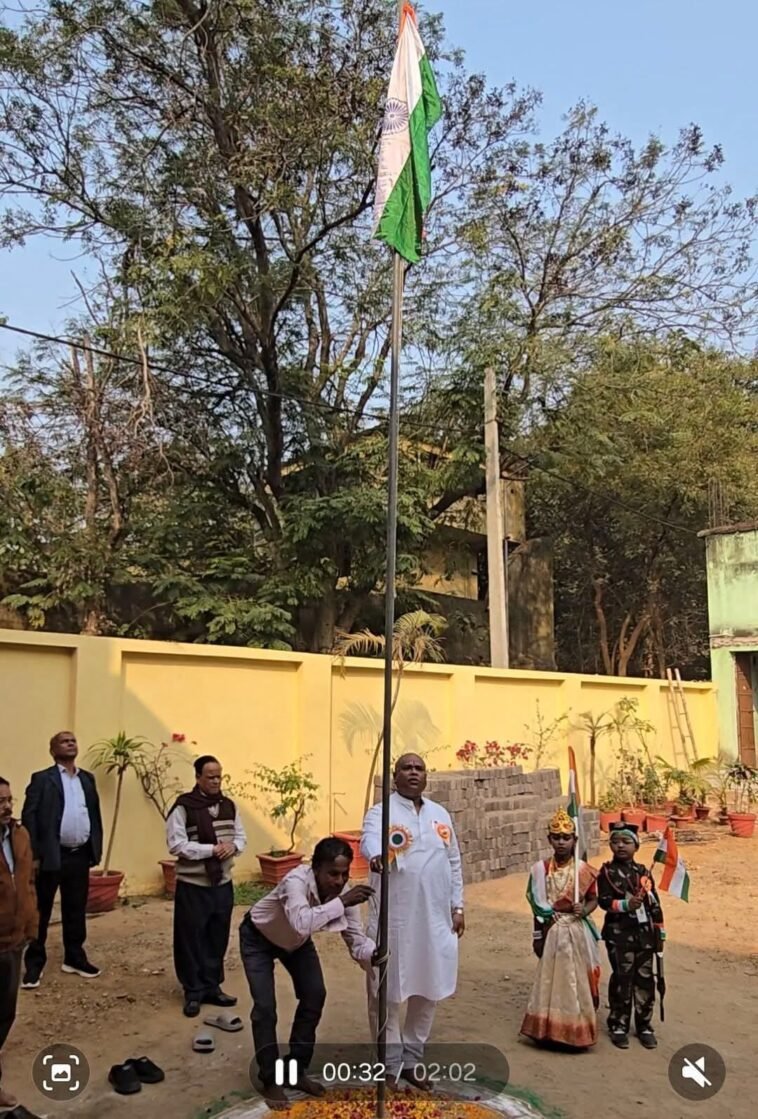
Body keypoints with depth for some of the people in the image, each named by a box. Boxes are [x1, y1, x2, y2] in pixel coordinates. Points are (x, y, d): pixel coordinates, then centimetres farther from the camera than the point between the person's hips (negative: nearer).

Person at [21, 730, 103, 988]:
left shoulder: (87, 779, 11)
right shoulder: (42, 779, -5)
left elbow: (95, 814, 13)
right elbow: (29, 816, -10)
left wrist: (96, 849, 8)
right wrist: (33, 854, -15)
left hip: (80, 856, 5)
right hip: (51, 856, -5)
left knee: (76, 911, 13)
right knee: (41, 911, 5)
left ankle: (74, 958, 26)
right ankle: (34, 963, 16)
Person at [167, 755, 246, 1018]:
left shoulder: (229, 805, 5)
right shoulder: (183, 807, -13)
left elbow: (241, 836, 11)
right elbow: (176, 845, -18)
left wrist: (233, 846, -12)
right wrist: (212, 849, -22)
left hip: (223, 883, 5)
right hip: (193, 885, -5)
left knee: (218, 938, 13)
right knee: (192, 939, 5)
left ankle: (213, 987, 27)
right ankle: (193, 992, 19)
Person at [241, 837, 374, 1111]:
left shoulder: (343, 891, -26)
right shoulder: (296, 881, -42)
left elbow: (356, 940, -22)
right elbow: (301, 924, -60)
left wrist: (376, 954, -43)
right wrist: (340, 903, -60)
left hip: (295, 940, 5)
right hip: (258, 938, -5)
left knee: (315, 995, -2)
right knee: (265, 1006, -12)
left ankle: (297, 1070, 17)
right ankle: (270, 1080, 7)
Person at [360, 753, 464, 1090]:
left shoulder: (441, 814, 10)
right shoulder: (382, 812, -9)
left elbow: (454, 863, 15)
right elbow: (370, 838, -31)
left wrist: (457, 906, 10)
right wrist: (376, 856, -54)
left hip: (435, 918, 5)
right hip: (394, 919, -5)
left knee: (429, 990, 14)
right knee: (388, 993, 4)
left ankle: (411, 1060, 31)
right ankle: (390, 1065, 21)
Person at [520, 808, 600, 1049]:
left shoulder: (584, 869, -7)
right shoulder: (541, 869, -4)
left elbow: (593, 899, 2)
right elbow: (537, 906, 2)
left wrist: (584, 910, -20)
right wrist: (538, 936, 3)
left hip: (576, 930, -1)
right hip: (551, 930, 1)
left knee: (576, 981, 5)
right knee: (550, 980, 8)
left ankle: (576, 1031, 18)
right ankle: (551, 1028, 21)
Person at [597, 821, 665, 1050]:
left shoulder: (643, 872, 5)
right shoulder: (607, 872, -5)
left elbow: (654, 903, 9)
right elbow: (604, 900, -13)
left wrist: (660, 933, 9)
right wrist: (625, 905, -29)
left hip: (645, 934, 3)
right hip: (619, 935, -3)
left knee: (645, 980, 9)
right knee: (622, 980, 4)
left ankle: (644, 1026, 22)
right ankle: (618, 1026, 17)